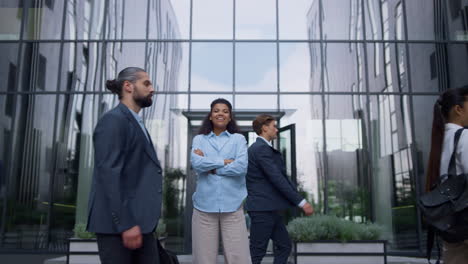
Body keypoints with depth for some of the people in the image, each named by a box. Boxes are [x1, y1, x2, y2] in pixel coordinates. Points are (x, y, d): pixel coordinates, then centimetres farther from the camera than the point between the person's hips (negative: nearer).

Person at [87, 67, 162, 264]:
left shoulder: (137, 124, 19)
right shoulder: (113, 120, -9)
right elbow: (108, 175, -18)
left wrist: (138, 222, 18)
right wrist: (126, 224, -22)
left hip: (139, 221, 9)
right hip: (116, 222, -9)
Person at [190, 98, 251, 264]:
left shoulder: (238, 139, 9)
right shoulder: (199, 139, 12)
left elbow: (241, 167, -6)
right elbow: (196, 163, -6)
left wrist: (210, 166, -3)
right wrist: (225, 161, -5)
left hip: (232, 205, -1)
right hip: (204, 205, 1)